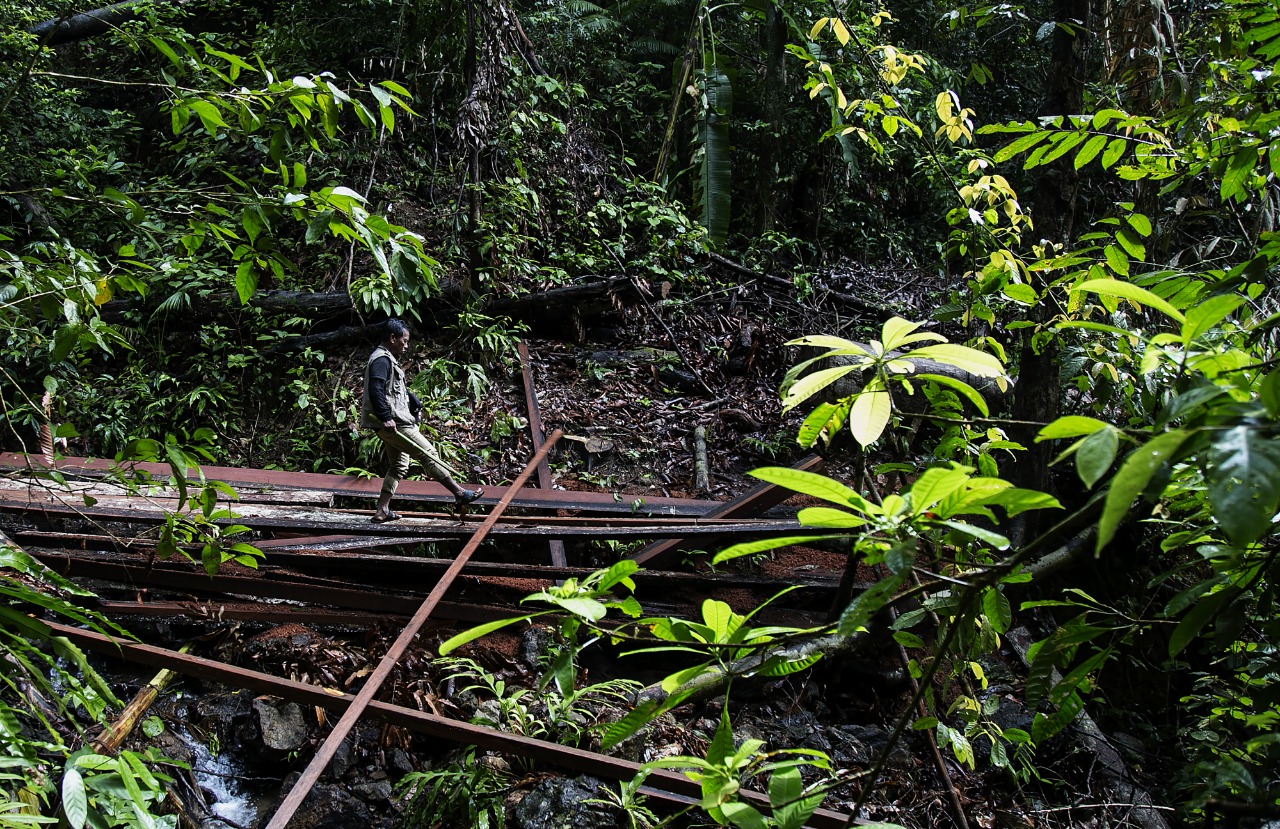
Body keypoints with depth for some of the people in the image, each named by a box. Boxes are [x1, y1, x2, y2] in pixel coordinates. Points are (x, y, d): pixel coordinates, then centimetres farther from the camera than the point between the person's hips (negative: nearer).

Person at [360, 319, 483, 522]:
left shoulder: (388, 360, 20)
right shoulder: (382, 359, -14)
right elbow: (375, 391, -25)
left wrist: (413, 399, 17)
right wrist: (386, 418, -28)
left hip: (391, 422, 11)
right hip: (392, 423, -11)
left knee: (398, 466, 15)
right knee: (428, 453, -7)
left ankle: (382, 511, 14)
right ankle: (460, 494, -3)